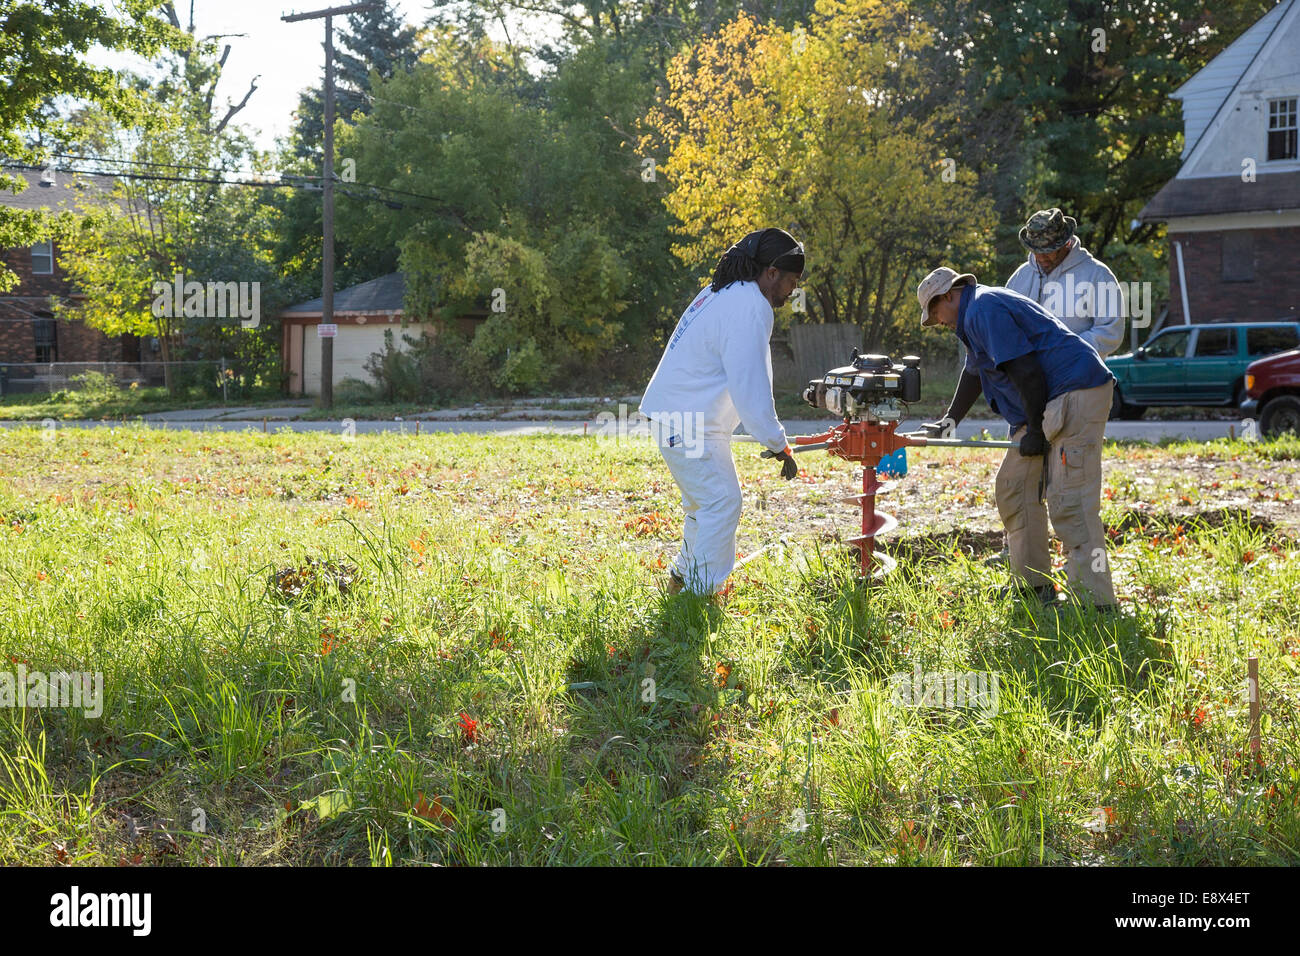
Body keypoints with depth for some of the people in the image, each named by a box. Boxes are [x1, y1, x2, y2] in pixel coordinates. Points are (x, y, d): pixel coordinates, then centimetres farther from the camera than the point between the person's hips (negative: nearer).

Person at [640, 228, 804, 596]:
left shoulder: (721, 292, 12)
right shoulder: (750, 309, -20)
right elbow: (751, 389, -23)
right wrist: (779, 446, -17)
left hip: (674, 417, 11)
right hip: (690, 425, -11)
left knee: (704, 503, 21)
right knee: (722, 503, -11)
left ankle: (681, 579, 35)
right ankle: (702, 593, -10)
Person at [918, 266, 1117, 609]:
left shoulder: (984, 310, -12)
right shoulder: (979, 312, 23)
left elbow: (1026, 372, -18)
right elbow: (974, 372, 36)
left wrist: (1035, 432, -12)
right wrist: (949, 421, 39)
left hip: (1077, 394, -11)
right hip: (1051, 403, 11)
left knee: (1069, 502, -17)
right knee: (1013, 488, 14)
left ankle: (1096, 604, -19)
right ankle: (1038, 588, 20)